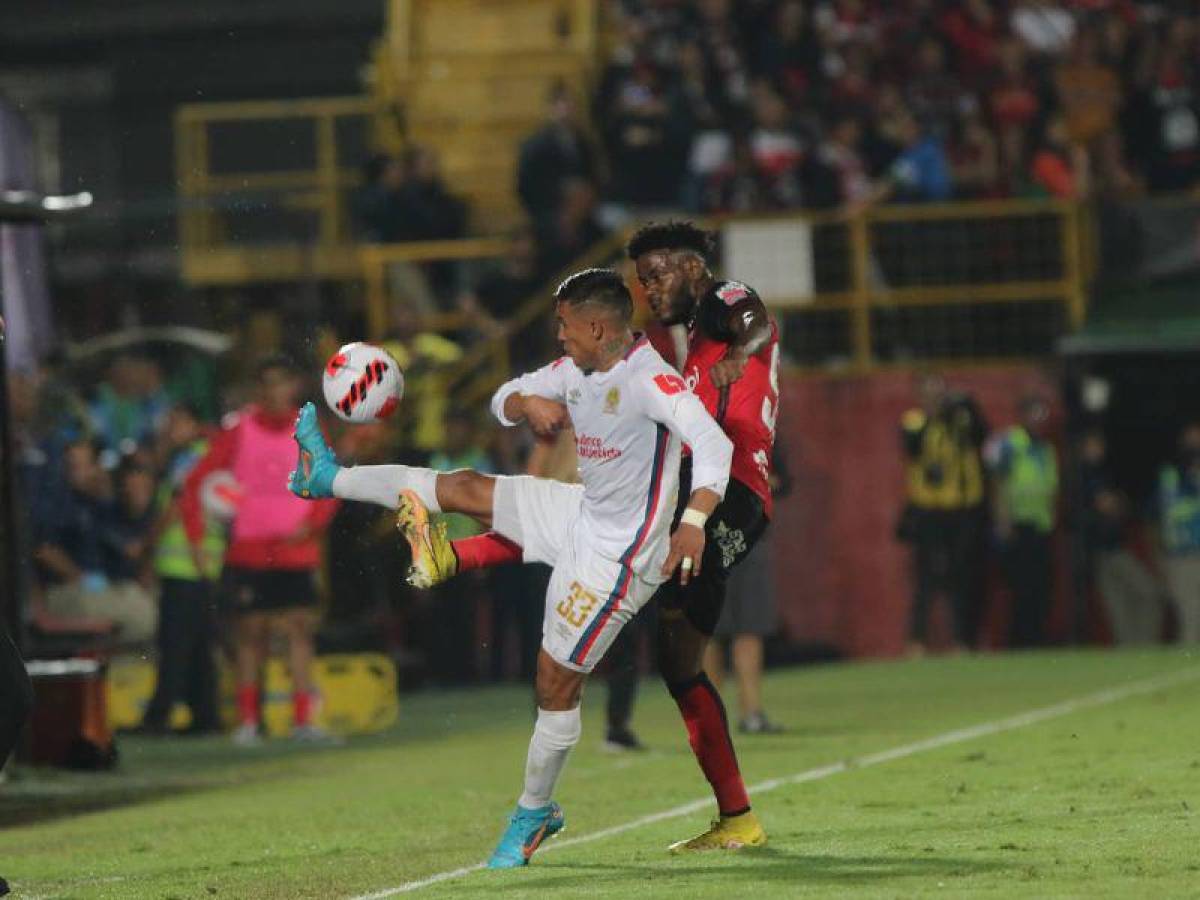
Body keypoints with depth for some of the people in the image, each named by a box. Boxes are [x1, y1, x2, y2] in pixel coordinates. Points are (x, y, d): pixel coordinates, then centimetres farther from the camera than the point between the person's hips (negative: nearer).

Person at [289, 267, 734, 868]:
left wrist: (694, 521, -54)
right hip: (582, 516, 8)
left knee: (557, 679, -1)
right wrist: (528, 402, -13)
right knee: (463, 488, 10)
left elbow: (713, 442, -40)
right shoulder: (576, 369, 1)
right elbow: (504, 401, 13)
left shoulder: (649, 380, -27)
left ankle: (534, 813, 15)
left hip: (618, 555, -8)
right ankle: (329, 479, 25)